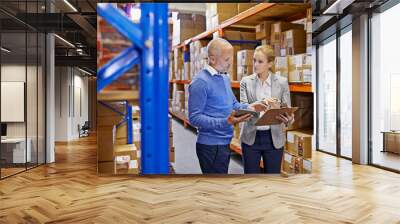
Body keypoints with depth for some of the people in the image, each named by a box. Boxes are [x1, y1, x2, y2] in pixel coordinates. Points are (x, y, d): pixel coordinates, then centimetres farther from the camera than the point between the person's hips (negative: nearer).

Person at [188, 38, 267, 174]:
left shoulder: (225, 78, 11)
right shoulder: (200, 82, -18)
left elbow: (233, 104, 20)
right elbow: (194, 118, -21)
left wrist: (248, 107, 0)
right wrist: (225, 122, -30)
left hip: (224, 142, 9)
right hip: (211, 145, -9)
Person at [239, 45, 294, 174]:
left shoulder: (282, 82, -1)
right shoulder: (246, 82, 0)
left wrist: (289, 119, -24)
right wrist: (261, 102, -27)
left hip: (274, 138, 0)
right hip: (251, 137, 0)